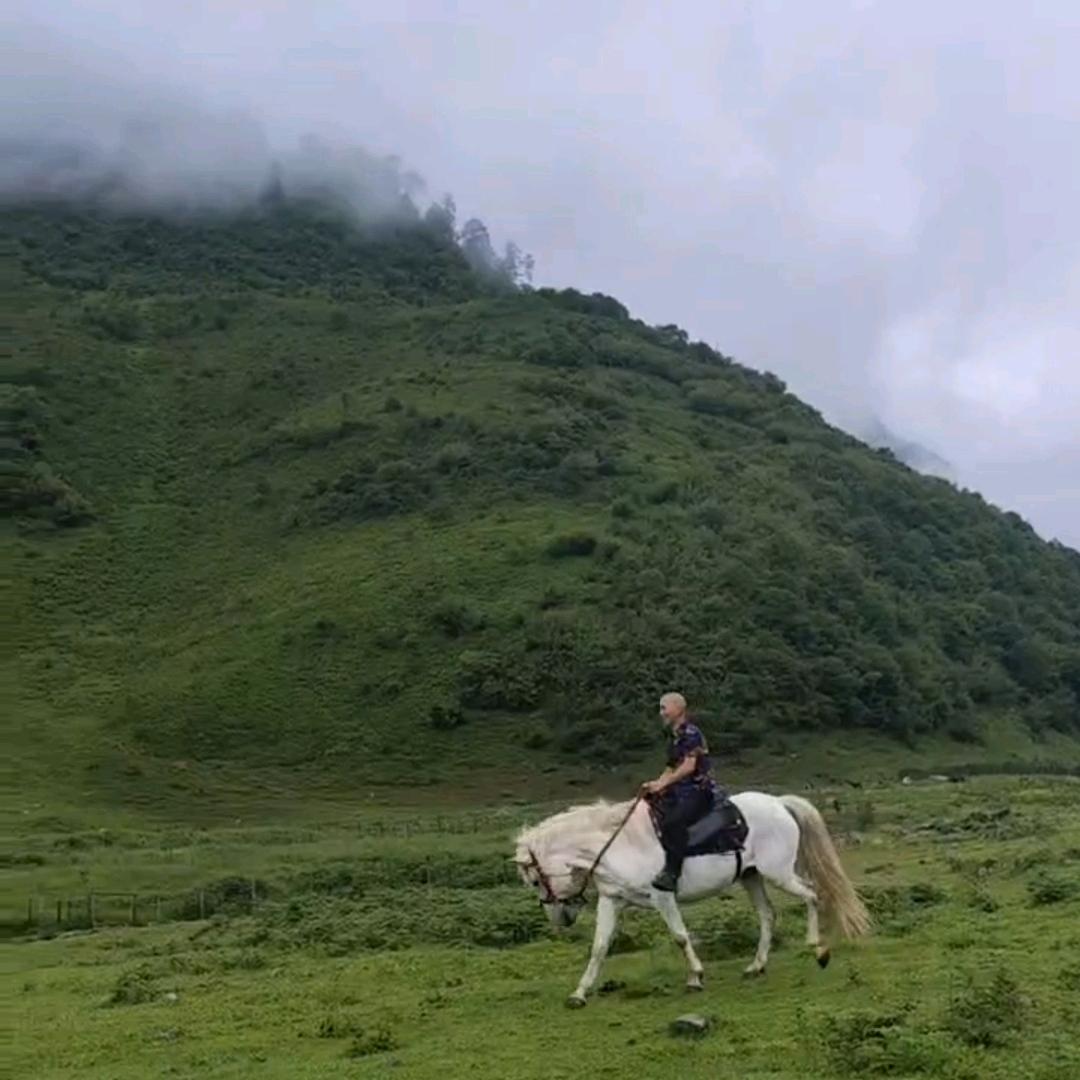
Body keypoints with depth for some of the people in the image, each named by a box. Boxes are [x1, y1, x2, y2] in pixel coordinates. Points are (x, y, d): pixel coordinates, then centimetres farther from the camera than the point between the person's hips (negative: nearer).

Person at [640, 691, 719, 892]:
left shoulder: (690, 733, -9)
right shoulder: (673, 737, 18)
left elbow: (689, 766, -18)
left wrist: (663, 783, -18)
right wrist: (655, 784, 4)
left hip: (698, 791, -10)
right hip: (679, 791, 10)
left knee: (673, 822, -32)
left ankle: (671, 873, -34)